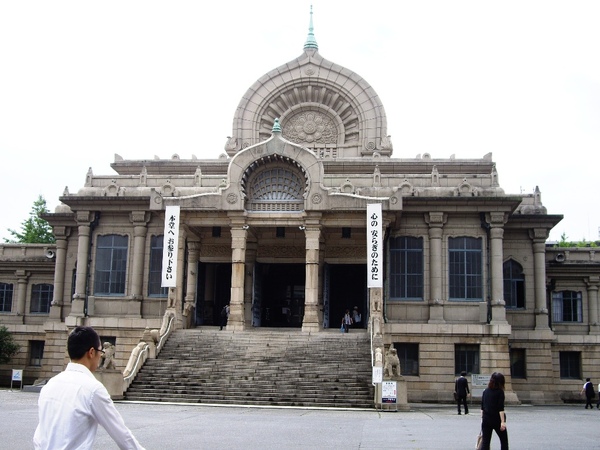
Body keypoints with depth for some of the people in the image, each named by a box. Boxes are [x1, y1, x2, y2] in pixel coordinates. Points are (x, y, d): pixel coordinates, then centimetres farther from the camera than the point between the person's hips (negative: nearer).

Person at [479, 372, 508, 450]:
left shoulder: (485, 391, 6)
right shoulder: (500, 392, -9)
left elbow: (482, 407, 9)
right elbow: (501, 409, -15)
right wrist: (503, 421, -15)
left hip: (486, 419, 4)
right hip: (497, 419, -4)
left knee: (485, 441, 4)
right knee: (504, 440, 13)